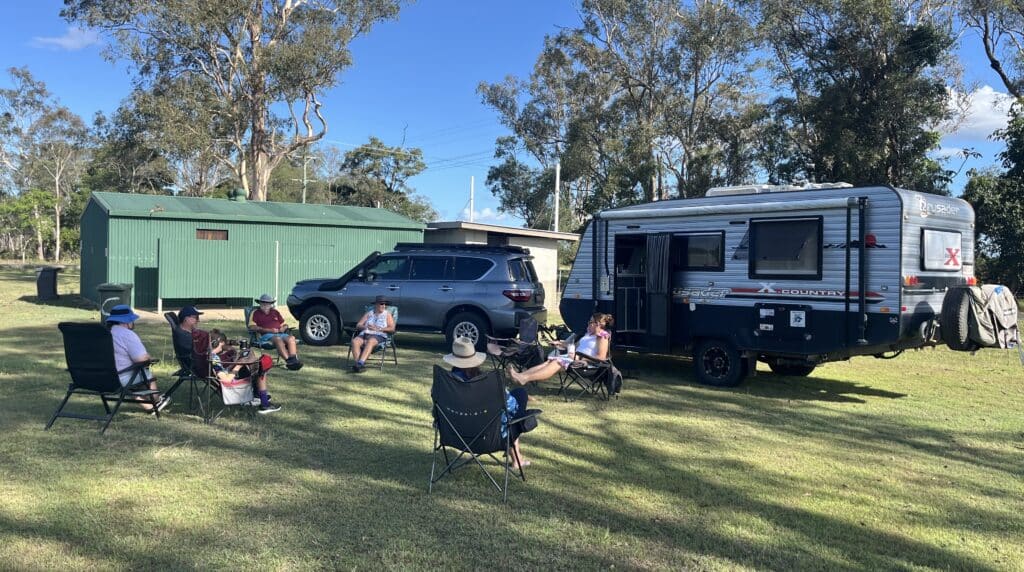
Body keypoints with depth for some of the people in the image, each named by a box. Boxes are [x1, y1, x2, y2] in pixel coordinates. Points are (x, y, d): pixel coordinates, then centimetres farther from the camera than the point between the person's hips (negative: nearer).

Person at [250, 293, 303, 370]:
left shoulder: (275, 312, 29)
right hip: (266, 335, -4)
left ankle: (293, 359, -43)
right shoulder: (256, 313, 15)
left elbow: (284, 324, 31)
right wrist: (269, 330, -10)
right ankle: (288, 361, -47)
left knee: (291, 338, -30)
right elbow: (252, 327, -2)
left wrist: (283, 328, 3)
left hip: (280, 334, 4)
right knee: (278, 339, -39)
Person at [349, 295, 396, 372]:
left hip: (379, 336, -3)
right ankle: (359, 364, -41)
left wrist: (378, 329, -9)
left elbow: (392, 329, 2)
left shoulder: (387, 314, 16)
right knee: (355, 341, -31)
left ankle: (360, 363, -52)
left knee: (370, 341, -39)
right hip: (364, 334, 3)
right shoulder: (368, 314, 24)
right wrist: (365, 327, -5)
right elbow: (358, 326, 18)